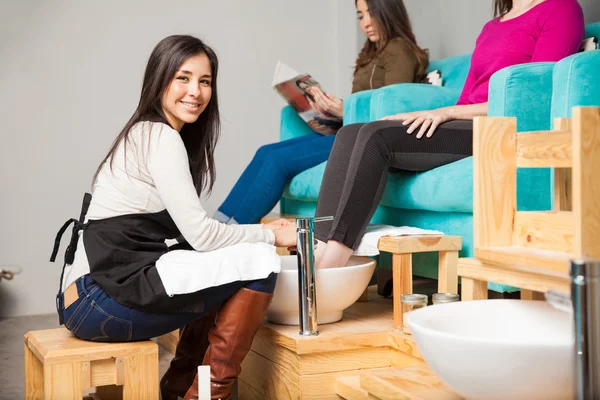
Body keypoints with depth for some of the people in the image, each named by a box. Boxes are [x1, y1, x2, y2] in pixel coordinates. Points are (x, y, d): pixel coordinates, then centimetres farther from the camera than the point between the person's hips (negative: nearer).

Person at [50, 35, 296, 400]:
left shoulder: (145, 134, 19)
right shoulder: (160, 136, -9)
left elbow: (190, 231, 16)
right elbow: (200, 235, -13)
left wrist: (260, 232, 11)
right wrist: (271, 236, -1)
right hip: (100, 300, -10)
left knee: (228, 279, 19)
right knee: (259, 261, -11)